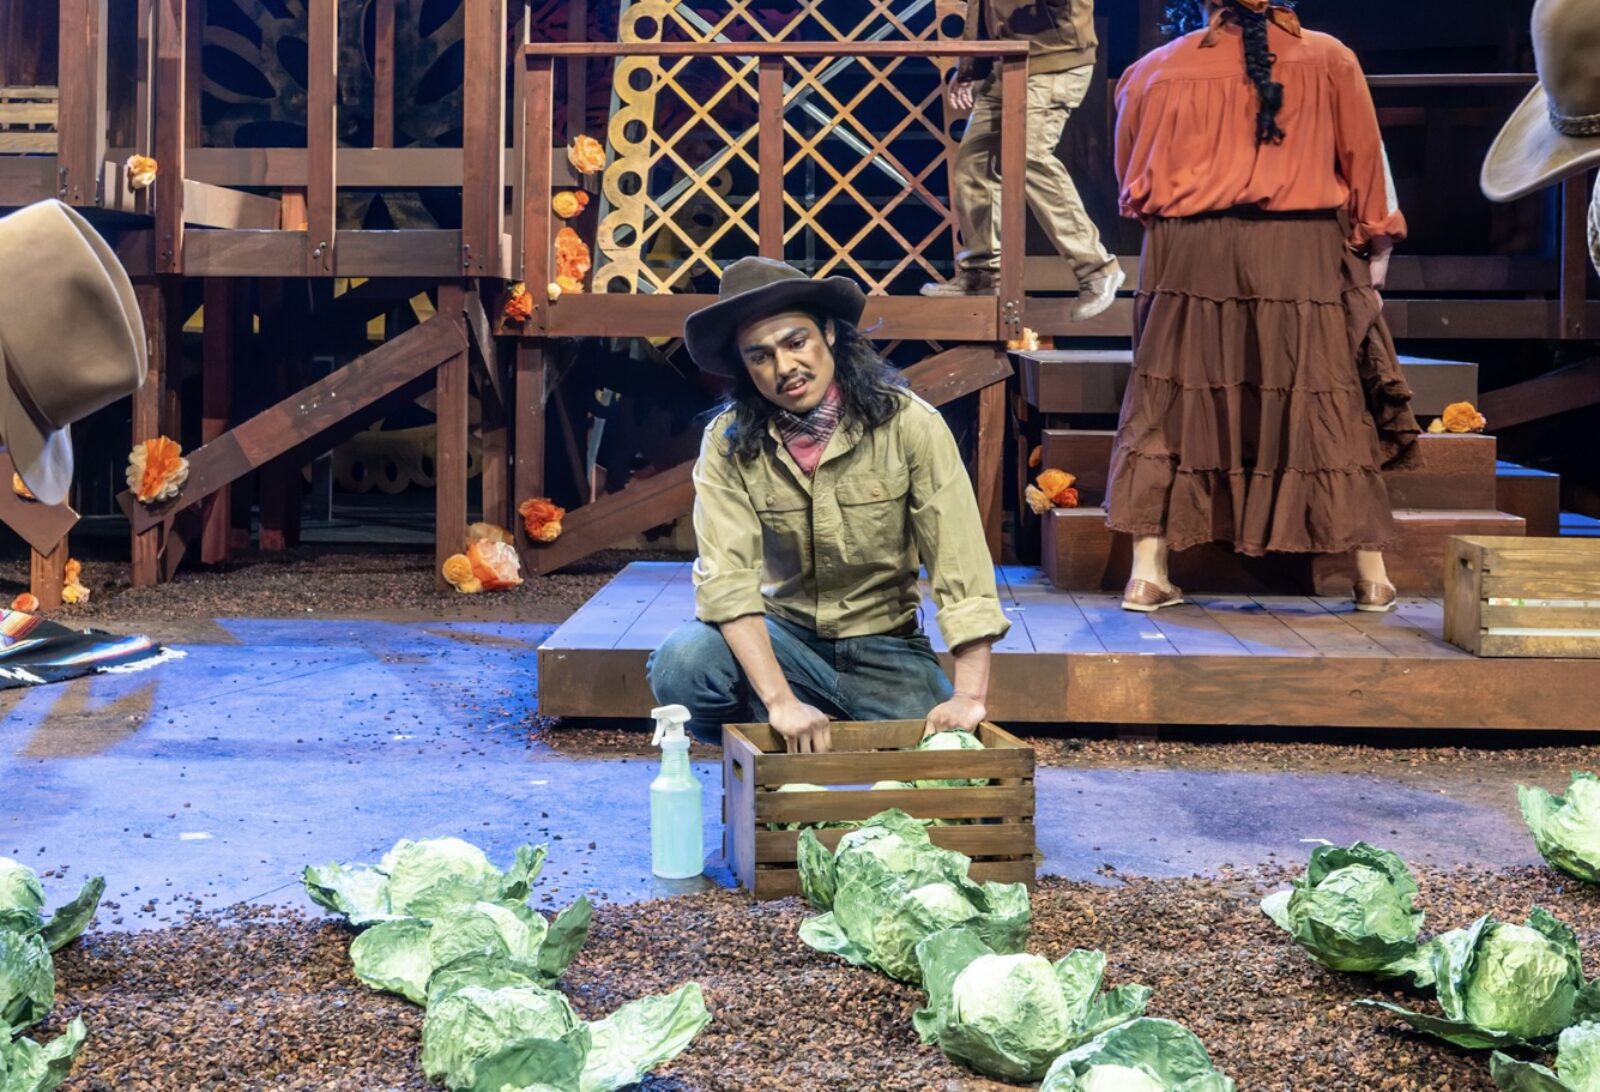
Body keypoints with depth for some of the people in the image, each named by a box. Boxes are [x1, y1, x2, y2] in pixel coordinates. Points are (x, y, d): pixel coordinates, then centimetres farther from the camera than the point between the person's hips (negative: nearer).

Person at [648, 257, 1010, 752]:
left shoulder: (909, 424, -13)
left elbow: (961, 566, -18)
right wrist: (781, 701, -34)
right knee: (681, 665, -30)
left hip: (885, 648, 0)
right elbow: (726, 577, -21)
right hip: (784, 637, 0)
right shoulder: (729, 442, -11)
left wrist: (969, 697, -28)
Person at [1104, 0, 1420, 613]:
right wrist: (1375, 243, 19)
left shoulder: (1151, 73, 4)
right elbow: (1365, 159, 8)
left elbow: (1132, 184, 13)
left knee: (1170, 409, 8)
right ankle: (1372, 578, 14)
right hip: (1300, 259, 0)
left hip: (1188, 260, 0)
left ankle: (1148, 576, 4)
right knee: (1330, 412, 8)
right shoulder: (1327, 61, 2)